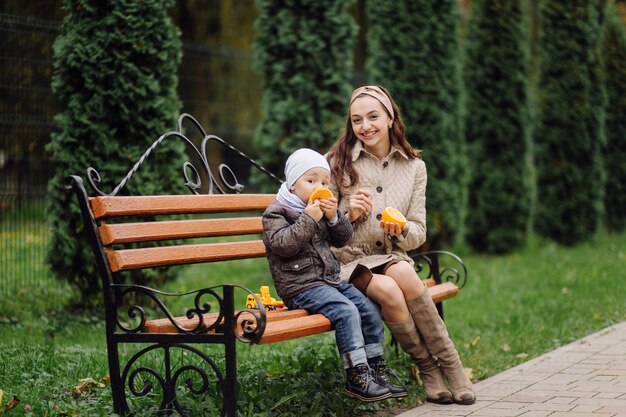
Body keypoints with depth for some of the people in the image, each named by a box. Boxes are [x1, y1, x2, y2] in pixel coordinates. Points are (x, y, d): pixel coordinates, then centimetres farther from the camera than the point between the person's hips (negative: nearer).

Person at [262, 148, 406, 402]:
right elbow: (282, 244, -20)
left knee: (369, 310, -5)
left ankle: (375, 369, 6)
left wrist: (334, 217, -5)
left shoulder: (321, 209, 18)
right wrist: (308, 219, -21)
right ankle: (357, 379, -26)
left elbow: (343, 238, 14)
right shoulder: (276, 213, -4)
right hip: (301, 287, -8)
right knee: (346, 312, -27)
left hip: (331, 280, 8)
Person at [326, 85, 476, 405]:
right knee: (388, 290, -33)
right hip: (346, 263, -2)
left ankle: (450, 364, -23)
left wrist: (402, 230, -16)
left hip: (391, 259, 2)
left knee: (403, 274, -34)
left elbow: (419, 234, 7)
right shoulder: (337, 163, 0)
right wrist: (348, 215, -17)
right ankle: (429, 368, -16)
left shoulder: (414, 166, 8)